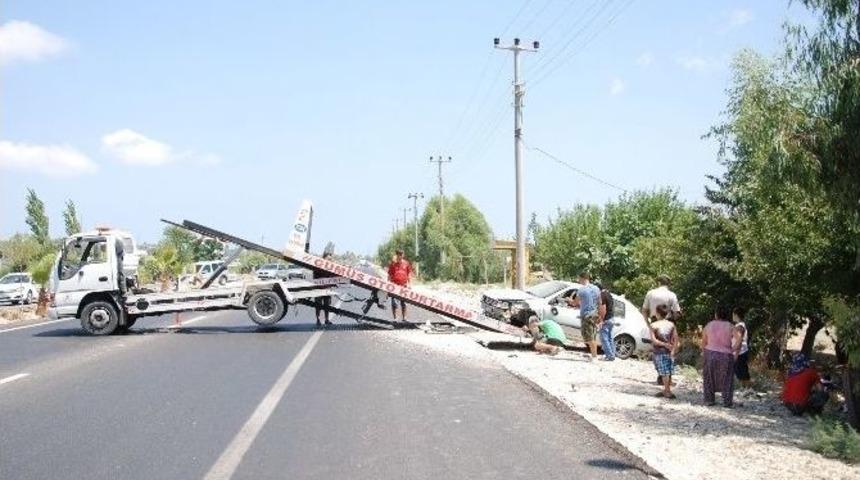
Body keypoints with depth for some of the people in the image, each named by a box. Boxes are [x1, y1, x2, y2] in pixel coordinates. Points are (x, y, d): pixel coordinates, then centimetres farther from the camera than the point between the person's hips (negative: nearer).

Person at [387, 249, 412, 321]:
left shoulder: (406, 263, 6)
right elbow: (389, 275, 1)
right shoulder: (392, 263, 0)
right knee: (394, 303, -3)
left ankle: (404, 318, 20)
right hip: (395, 286, -2)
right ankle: (395, 318, 5)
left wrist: (409, 283, 5)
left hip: (403, 285, 2)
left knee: (403, 303, 11)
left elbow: (409, 273, 11)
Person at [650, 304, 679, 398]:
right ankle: (666, 390, 20)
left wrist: (663, 344, -11)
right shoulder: (671, 324, 2)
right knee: (668, 372, 12)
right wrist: (673, 350, -3)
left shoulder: (654, 325, -10)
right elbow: (676, 338, -2)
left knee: (664, 372, 1)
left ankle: (668, 391, 3)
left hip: (659, 351, -5)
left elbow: (653, 340, -16)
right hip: (669, 351, 5)